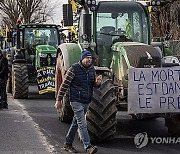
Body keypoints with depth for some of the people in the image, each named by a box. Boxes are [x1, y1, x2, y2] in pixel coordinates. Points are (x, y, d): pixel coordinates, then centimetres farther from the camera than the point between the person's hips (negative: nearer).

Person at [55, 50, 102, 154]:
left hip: (87, 101, 7)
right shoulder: (74, 69, -12)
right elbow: (65, 85, -9)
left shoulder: (92, 69, 8)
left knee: (76, 123, 15)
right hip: (76, 101, -7)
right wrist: (59, 100, -9)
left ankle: (68, 144, 27)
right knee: (82, 124, -12)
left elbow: (94, 85, 17)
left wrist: (97, 83, -8)